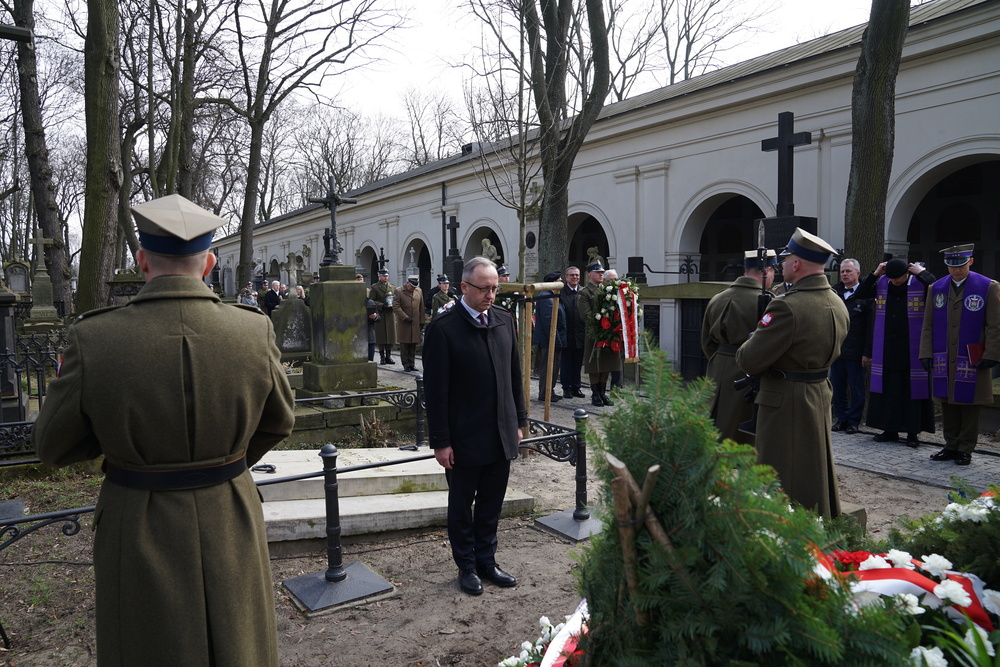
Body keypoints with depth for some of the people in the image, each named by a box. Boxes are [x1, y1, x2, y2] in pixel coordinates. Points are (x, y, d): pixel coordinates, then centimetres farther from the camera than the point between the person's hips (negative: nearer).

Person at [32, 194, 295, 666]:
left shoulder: (92, 340, -19)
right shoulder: (254, 331, -14)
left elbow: (52, 446, -4)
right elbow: (278, 422, 2)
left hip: (139, 534, -1)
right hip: (230, 526, 1)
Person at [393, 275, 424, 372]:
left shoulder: (419, 291, 11)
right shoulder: (399, 292, -3)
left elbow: (421, 308, 15)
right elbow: (395, 306, -9)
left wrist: (421, 321, 12)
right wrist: (405, 317, -15)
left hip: (415, 323, 3)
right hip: (403, 324, -3)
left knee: (413, 345, 5)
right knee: (404, 345, 1)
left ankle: (412, 363, 14)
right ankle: (406, 364, 9)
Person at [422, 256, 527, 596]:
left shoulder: (504, 320, 5)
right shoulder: (443, 326, -13)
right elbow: (435, 389, -13)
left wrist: (519, 421, 10)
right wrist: (440, 441, -13)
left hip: (501, 435, 5)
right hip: (464, 438, -5)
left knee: (491, 505, 17)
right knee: (461, 507, 13)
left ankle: (486, 561, 34)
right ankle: (467, 567, 31)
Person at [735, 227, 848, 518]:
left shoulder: (787, 306, -24)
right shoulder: (839, 305, 4)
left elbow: (749, 362, -22)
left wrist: (745, 347, 0)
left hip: (786, 401, -9)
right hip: (821, 395, 9)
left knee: (781, 482, 2)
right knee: (816, 467, 22)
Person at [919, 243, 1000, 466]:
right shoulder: (936, 288, 7)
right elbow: (928, 325, 9)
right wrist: (926, 353, 2)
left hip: (972, 361, -3)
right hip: (943, 361, 3)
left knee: (969, 406, 3)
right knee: (948, 405, 9)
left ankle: (965, 449, 13)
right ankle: (951, 446, 20)